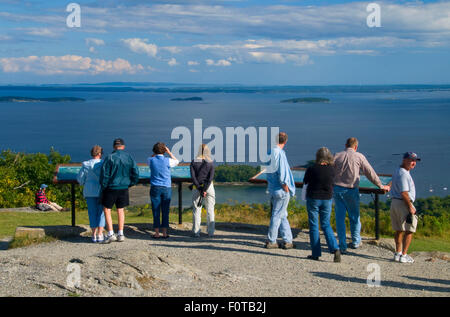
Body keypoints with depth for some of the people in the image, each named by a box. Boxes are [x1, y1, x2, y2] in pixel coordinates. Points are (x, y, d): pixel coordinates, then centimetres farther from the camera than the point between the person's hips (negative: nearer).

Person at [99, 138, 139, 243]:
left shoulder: (110, 158, -11)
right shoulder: (129, 158, 0)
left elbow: (104, 174, -12)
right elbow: (136, 174, 2)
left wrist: (103, 187, 0)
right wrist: (129, 184, 13)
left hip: (111, 187, -4)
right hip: (124, 188, 4)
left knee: (107, 210, 7)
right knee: (120, 210, 15)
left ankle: (110, 234, -2)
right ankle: (120, 234, 14)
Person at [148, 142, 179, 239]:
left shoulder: (151, 160, -4)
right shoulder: (167, 161, -6)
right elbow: (176, 161, 17)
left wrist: (155, 153, 15)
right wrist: (169, 152, 16)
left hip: (155, 188, 0)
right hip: (166, 188, 0)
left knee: (156, 211, 3)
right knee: (165, 211, 5)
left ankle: (157, 233, 3)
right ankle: (164, 233, 6)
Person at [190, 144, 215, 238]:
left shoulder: (193, 162, -1)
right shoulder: (210, 163, -3)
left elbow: (193, 177, -9)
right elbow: (211, 178, -13)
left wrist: (200, 189, -11)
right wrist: (204, 190, -16)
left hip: (196, 188, 0)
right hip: (209, 187, 0)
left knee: (196, 210, 4)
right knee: (210, 210, 7)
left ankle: (196, 232, 1)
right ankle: (211, 232, 5)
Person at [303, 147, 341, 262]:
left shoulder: (312, 169, -14)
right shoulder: (332, 170, -5)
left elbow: (305, 182, 0)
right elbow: (332, 182, 7)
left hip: (313, 199, -3)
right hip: (327, 199, 3)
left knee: (314, 226, 7)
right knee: (326, 225, 14)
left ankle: (316, 254, 9)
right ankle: (335, 249, -3)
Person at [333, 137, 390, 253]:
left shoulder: (337, 156, 4)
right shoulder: (359, 157, -1)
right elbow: (370, 173, 3)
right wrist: (381, 186, 14)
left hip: (337, 188, 1)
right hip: (351, 190, -1)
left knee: (340, 217, 4)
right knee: (354, 216, 16)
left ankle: (342, 246, 4)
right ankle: (356, 242, 28)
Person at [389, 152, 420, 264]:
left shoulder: (397, 172, 15)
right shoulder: (403, 174, -19)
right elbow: (404, 193, -23)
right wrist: (410, 207, -18)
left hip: (394, 203, 10)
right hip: (403, 203, -10)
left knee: (399, 230, 14)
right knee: (409, 231, -2)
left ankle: (398, 254, 18)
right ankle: (403, 255, -2)